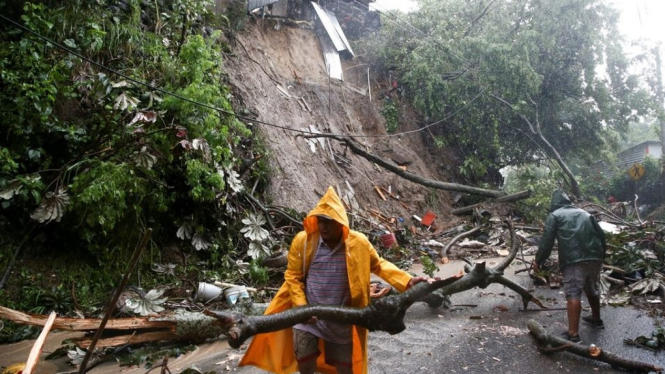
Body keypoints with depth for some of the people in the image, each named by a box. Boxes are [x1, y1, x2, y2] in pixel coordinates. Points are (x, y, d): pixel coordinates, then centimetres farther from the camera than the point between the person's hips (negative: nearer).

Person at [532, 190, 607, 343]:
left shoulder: (554, 215, 9)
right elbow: (601, 235, 23)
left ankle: (573, 334, -18)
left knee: (573, 294, -11)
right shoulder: (585, 213, 25)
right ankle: (596, 319, 45)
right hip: (595, 257, 6)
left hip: (574, 259, -6)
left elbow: (547, 240, -1)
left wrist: (538, 261, 8)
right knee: (592, 290, 26)